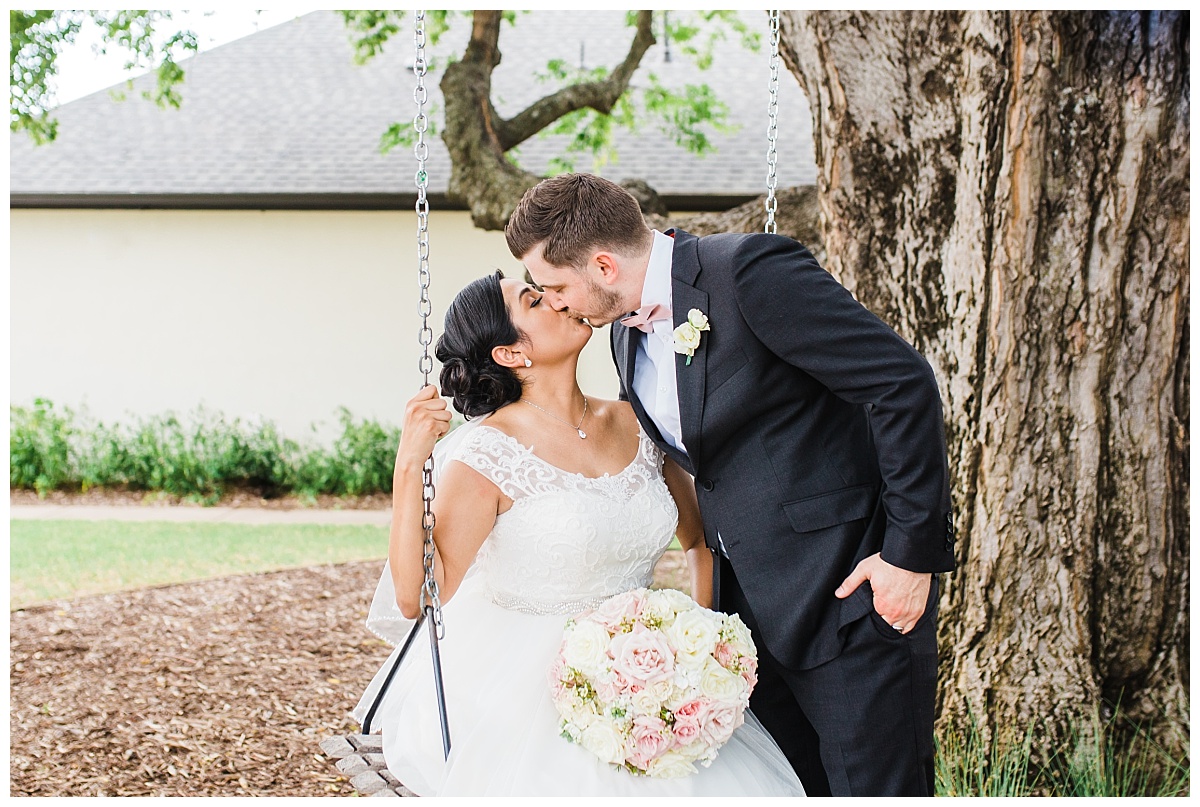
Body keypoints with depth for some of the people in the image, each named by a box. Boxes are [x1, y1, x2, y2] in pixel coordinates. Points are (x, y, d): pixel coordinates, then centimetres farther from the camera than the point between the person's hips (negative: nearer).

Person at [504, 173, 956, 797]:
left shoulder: (751, 270, -17)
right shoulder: (628, 328, 9)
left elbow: (904, 383, -19)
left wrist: (912, 552, -18)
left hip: (851, 588, -8)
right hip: (752, 604, 8)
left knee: (871, 790, -4)